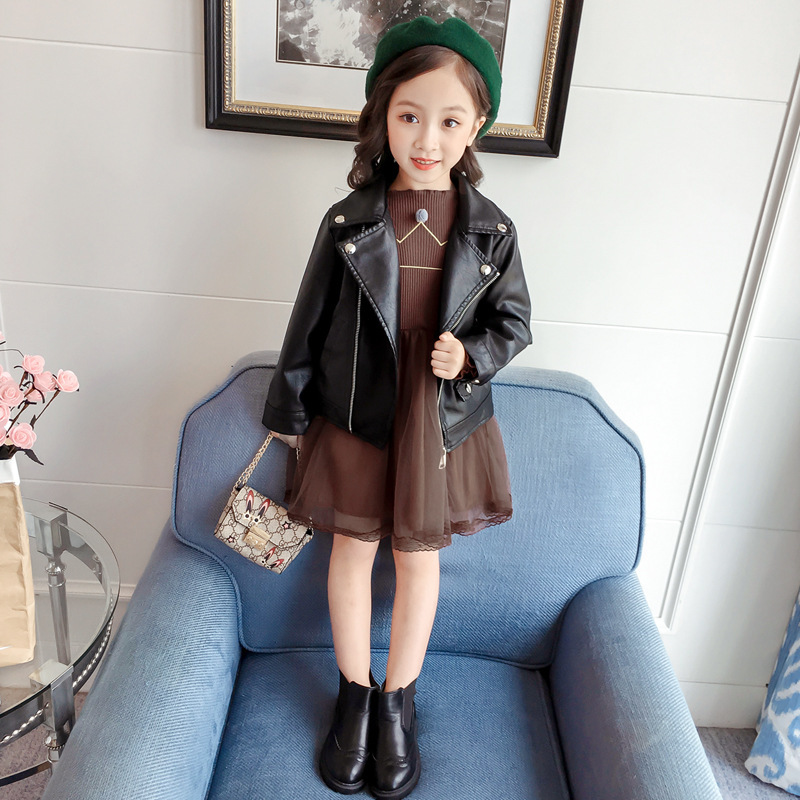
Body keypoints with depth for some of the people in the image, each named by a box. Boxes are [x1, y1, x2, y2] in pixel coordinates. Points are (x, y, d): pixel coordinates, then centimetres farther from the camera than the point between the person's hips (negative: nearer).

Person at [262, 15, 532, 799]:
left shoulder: (490, 229, -6)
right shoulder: (350, 220, -7)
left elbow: (515, 322, 3)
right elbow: (309, 321, -1)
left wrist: (470, 356, -19)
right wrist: (288, 412, 5)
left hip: (442, 420, 1)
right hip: (354, 414, 0)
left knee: (418, 555, 13)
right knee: (353, 549, 12)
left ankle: (399, 701, 35)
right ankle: (355, 696, 34)